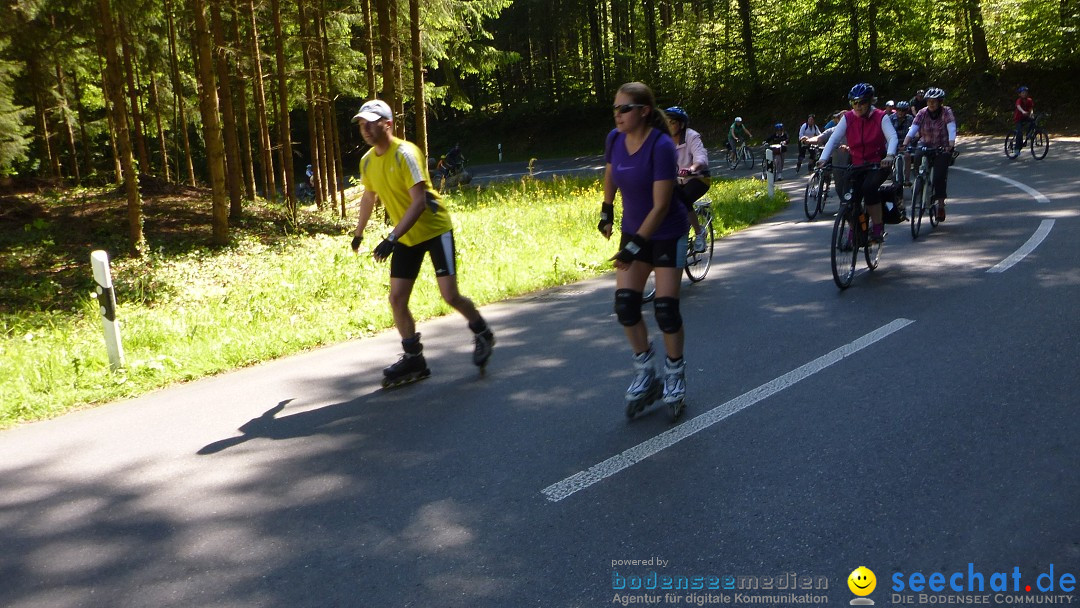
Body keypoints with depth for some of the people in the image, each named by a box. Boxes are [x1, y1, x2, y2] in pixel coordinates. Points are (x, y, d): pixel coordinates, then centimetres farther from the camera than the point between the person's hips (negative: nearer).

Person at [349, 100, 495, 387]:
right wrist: (359, 233, 28)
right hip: (406, 238, 6)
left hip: (435, 230, -6)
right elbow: (369, 197, 21)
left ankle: (482, 333, 20)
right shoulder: (367, 162, 1)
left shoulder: (405, 154, -21)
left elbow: (419, 202, -28)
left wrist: (391, 238, -33)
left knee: (450, 295, -8)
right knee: (397, 299, -2)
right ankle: (413, 359, 11)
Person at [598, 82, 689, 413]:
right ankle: (645, 369, 16)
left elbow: (661, 205, -25)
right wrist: (606, 211, 16)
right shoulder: (615, 139, -8)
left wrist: (636, 246, -26)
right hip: (633, 230, 5)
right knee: (625, 305, -3)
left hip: (667, 234, -5)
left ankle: (675, 372, 17)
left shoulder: (661, 146, -25)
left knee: (666, 308, -5)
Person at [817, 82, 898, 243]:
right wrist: (823, 158, -26)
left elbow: (892, 137, -20)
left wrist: (890, 155, -41)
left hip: (879, 164, -3)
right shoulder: (847, 118, -2)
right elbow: (834, 139, -10)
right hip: (857, 165, 3)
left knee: (868, 187, -31)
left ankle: (878, 228, -18)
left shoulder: (881, 117, -8)